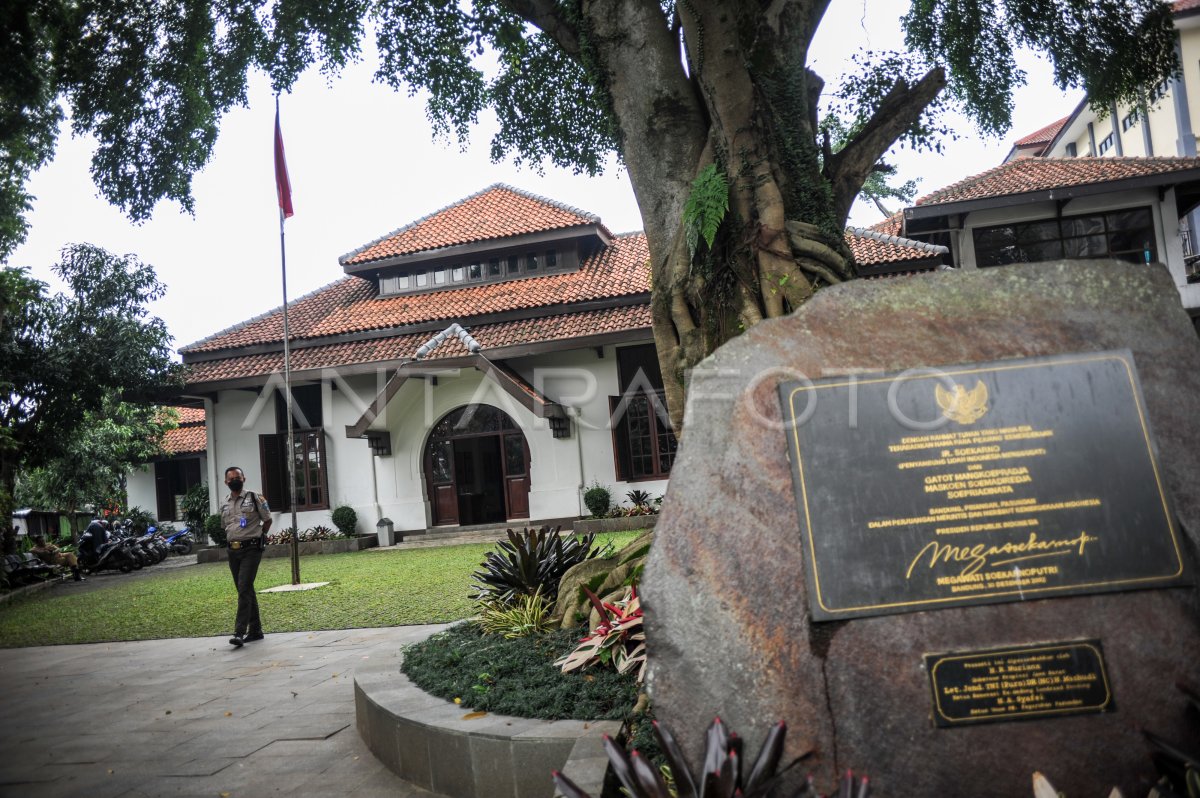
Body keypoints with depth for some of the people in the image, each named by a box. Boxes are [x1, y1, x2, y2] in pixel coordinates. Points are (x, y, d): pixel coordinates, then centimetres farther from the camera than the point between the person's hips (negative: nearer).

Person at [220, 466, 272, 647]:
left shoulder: (254, 498, -3)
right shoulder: (225, 504, 12)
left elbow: (267, 520, 2)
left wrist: (256, 537, 3)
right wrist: (233, 540, 11)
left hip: (251, 549, -6)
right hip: (233, 551, 6)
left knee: (244, 589, -14)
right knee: (246, 590, 11)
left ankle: (240, 632, -15)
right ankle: (255, 630, 20)